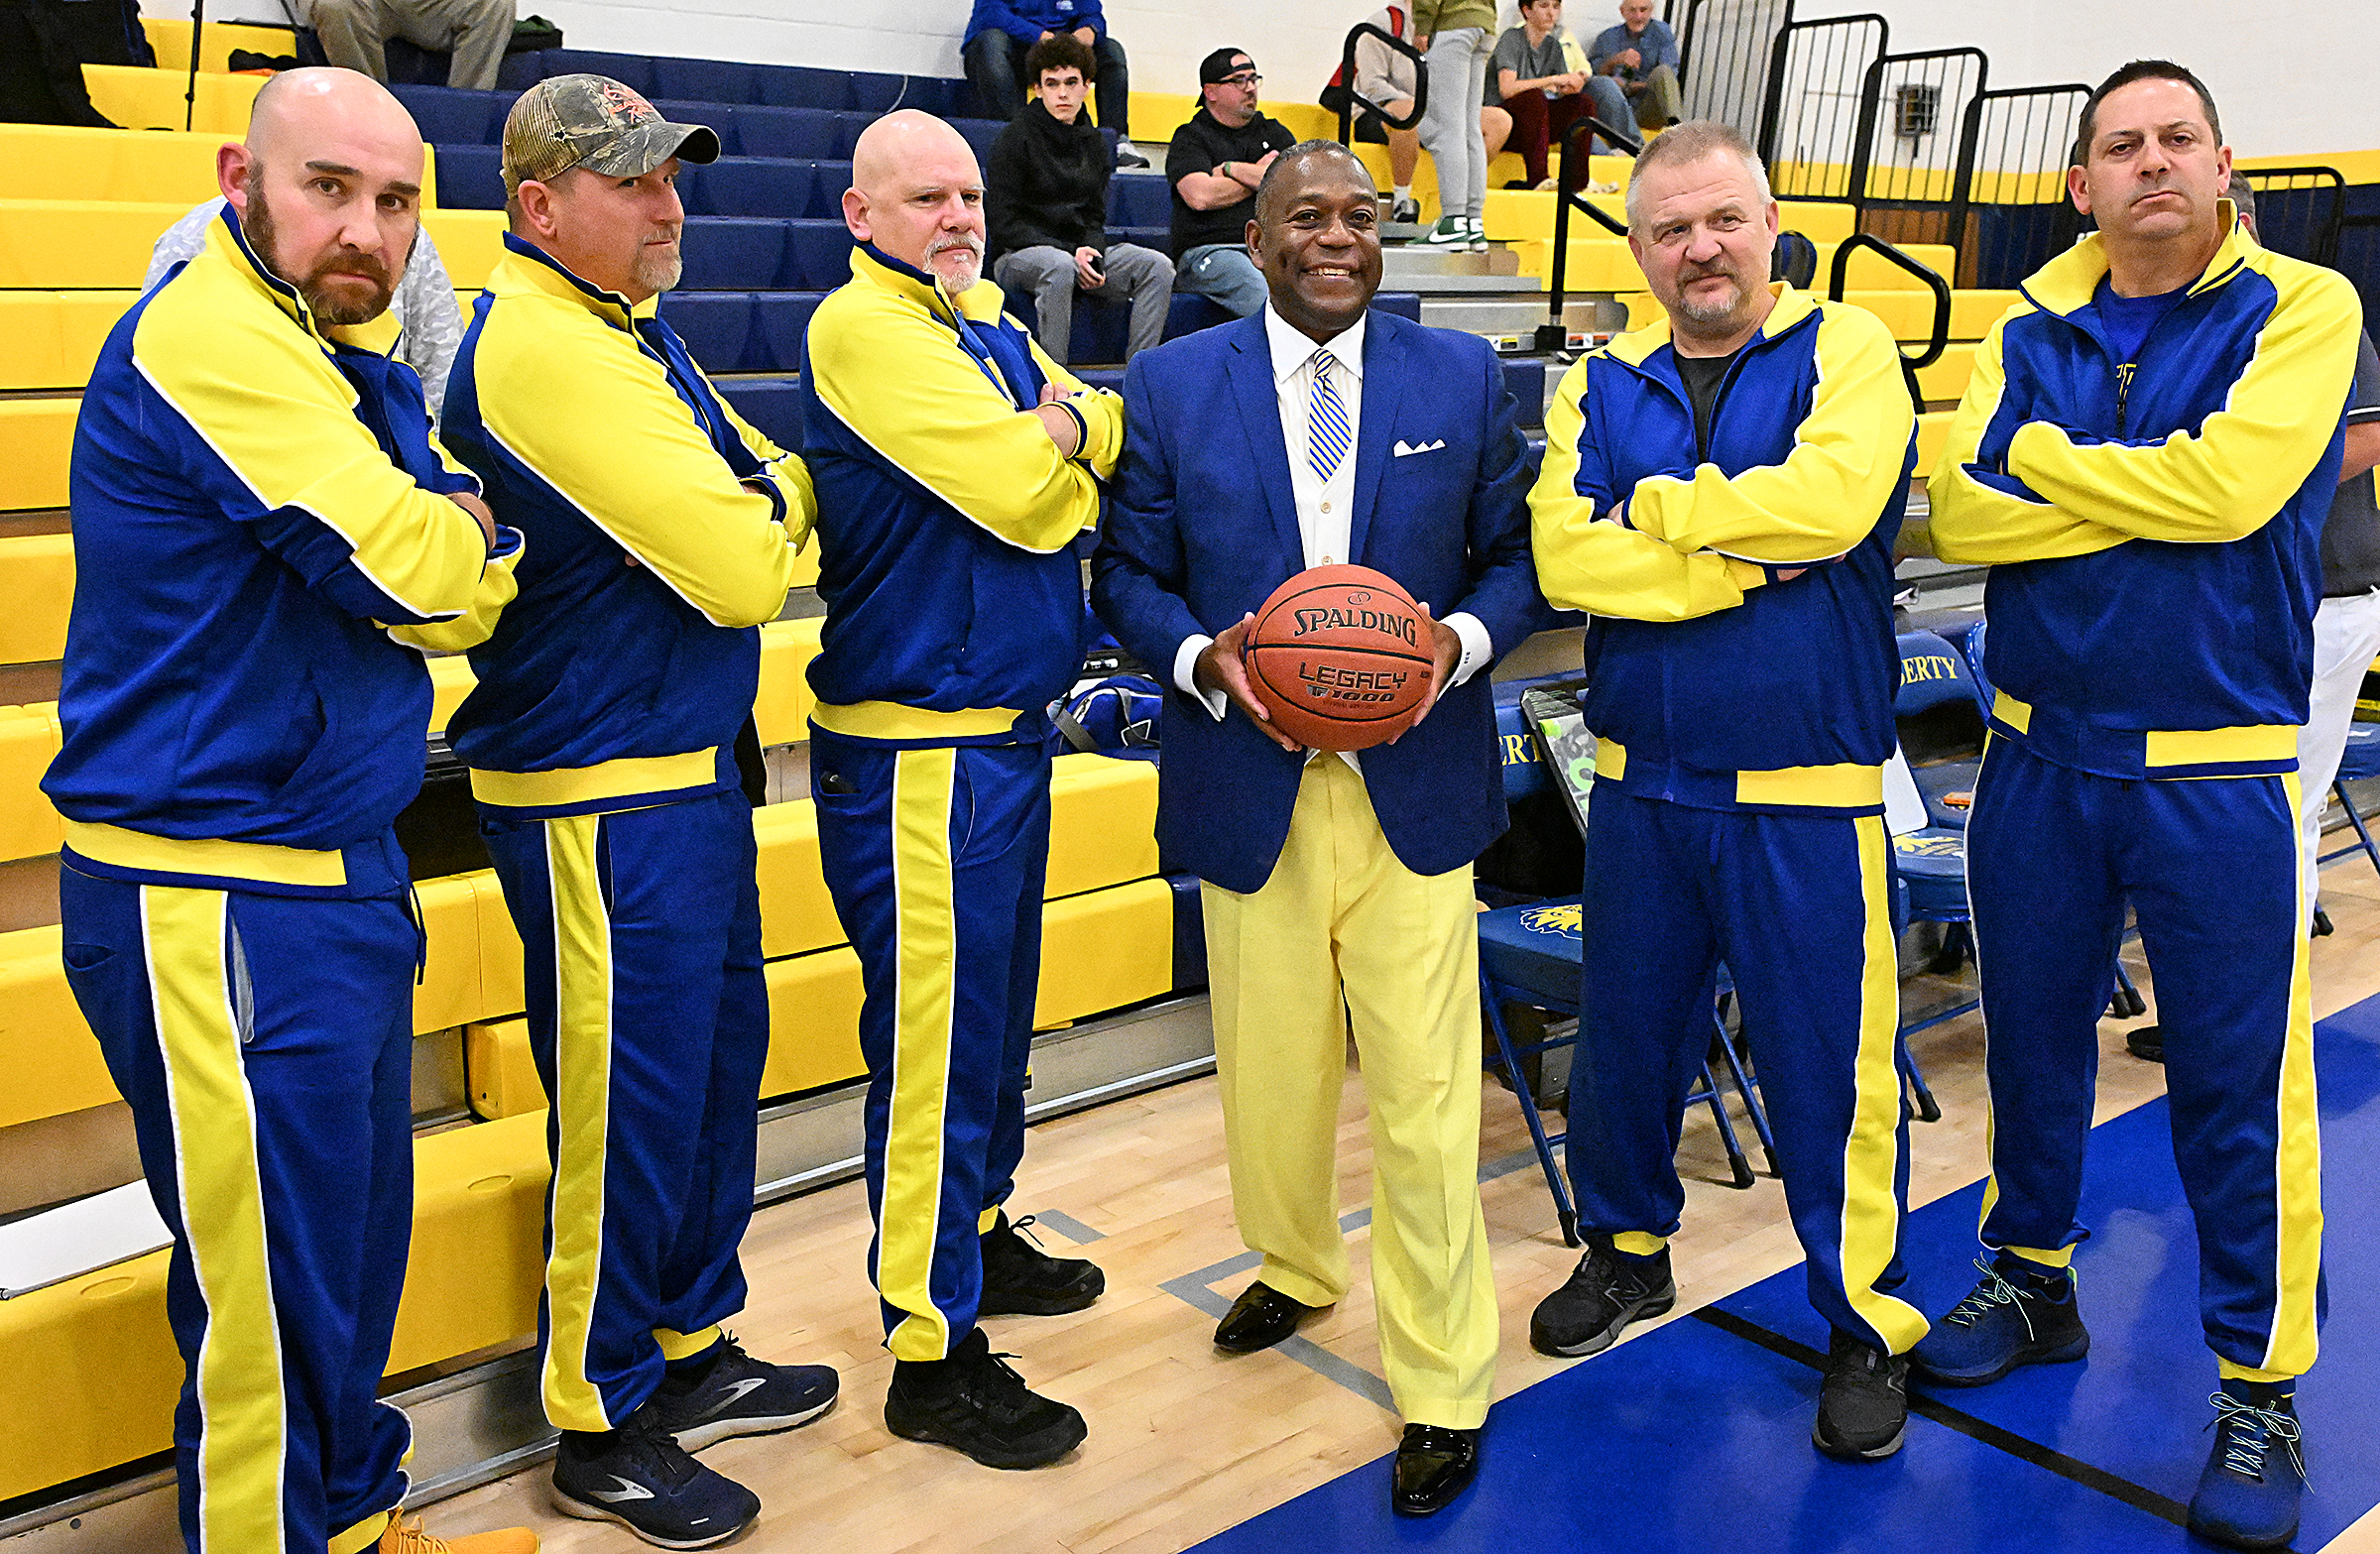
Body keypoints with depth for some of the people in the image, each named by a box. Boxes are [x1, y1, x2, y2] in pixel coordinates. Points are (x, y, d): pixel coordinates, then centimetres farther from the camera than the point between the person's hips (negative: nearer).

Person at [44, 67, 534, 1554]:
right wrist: (460, 524, -1)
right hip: (219, 907, -9)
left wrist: (457, 540, -10)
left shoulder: (354, 352, 13)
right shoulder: (210, 337, -16)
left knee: (358, 1245, 20)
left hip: (341, 876, 9)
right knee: (276, 1284, 2)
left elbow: (464, 585, 10)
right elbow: (414, 566, -21)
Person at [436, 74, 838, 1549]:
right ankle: (601, 1428, 20)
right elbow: (739, 568, -22)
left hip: (686, 773, 10)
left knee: (715, 1067, 18)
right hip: (604, 801, -10)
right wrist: (779, 501, -2)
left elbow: (760, 511, 13)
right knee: (627, 1107, 2)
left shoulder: (629, 332, 13)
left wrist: (764, 498, -8)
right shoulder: (544, 349, -19)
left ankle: (691, 1348, 34)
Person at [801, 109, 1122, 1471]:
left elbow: (1114, 433, 9)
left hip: (1008, 732, 9)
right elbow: (1021, 489, -20)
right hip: (919, 753, -9)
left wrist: (1057, 432, -10)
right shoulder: (864, 328, -13)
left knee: (995, 1017, 20)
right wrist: (1058, 442, 0)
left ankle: (977, 1233, 39)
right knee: (936, 1044, -3)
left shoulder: (991, 324, 15)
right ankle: (934, 1354, 9)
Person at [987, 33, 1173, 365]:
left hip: (1077, 251, 6)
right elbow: (1004, 220, -10)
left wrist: (1091, 251, -8)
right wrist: (1070, 253, -19)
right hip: (1019, 253, -6)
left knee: (1158, 265, -15)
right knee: (1060, 267, -40)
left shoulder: (1093, 143, 14)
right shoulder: (1016, 138, -5)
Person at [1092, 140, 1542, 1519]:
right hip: (1251, 792, 1)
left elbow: (1519, 556, 8)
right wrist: (1204, 659, -14)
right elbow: (1129, 576, 5)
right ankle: (1295, 1269, 44)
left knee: (1424, 1097, -1)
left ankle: (1443, 1384, 15)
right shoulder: (1172, 386, 3)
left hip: (1415, 786, -1)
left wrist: (1464, 637, -12)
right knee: (1271, 1074, 15)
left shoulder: (1465, 377, 4)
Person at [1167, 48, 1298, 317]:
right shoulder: (1190, 138, 10)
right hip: (1209, 250, -4)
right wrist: (1259, 176, 6)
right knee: (1263, 294, -37)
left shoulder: (1275, 133, 24)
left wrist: (1231, 169, 2)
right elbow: (1200, 196, -9)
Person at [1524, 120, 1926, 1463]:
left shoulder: (1845, 347, -2)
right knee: (1626, 1036, 16)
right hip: (1643, 783, 4)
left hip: (1807, 794, -3)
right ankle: (1628, 1249, 38)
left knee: (1832, 1062, 2)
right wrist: (1745, 557, -15)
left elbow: (1831, 499, -21)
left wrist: (1655, 509, -9)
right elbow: (1567, 555, -8)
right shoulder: (1603, 386, 7)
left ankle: (1869, 1325, 20)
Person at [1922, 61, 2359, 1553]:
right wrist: (2151, 488, -16)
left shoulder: (2301, 308, -3)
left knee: (2237, 1082, 2)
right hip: (2041, 759, 4)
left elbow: (2232, 487, -19)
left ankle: (2261, 1387, 16)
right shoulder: (2029, 334, 7)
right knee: (2033, 1039, 16)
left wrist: (2043, 457, -8)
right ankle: (2033, 1278, 36)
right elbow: (1962, 509, -7)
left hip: (2218, 776, -3)